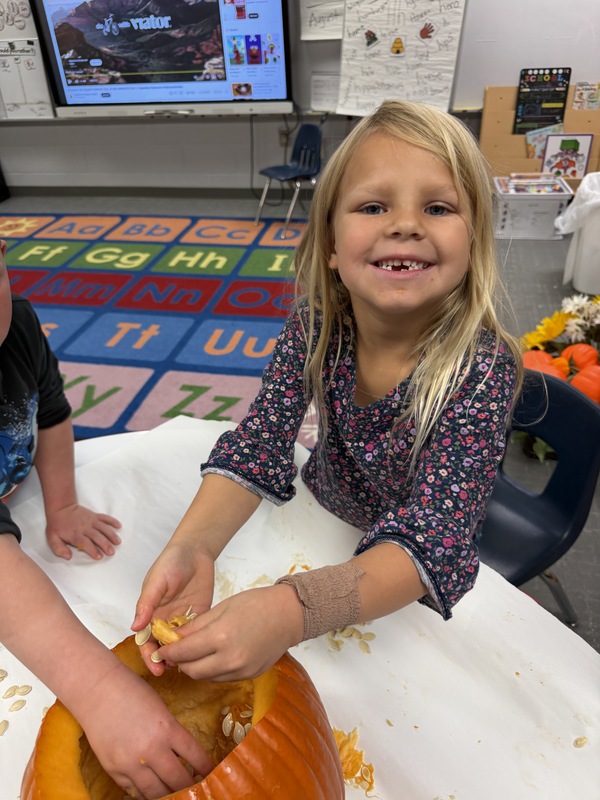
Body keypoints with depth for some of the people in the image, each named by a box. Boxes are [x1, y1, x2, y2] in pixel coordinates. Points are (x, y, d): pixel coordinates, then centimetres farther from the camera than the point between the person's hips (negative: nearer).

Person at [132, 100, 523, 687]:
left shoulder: (482, 368, -32)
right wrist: (191, 548, -41)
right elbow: (257, 445, -23)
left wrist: (291, 611, -53)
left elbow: (428, 544, -37)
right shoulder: (316, 323, -21)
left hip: (412, 589, -2)